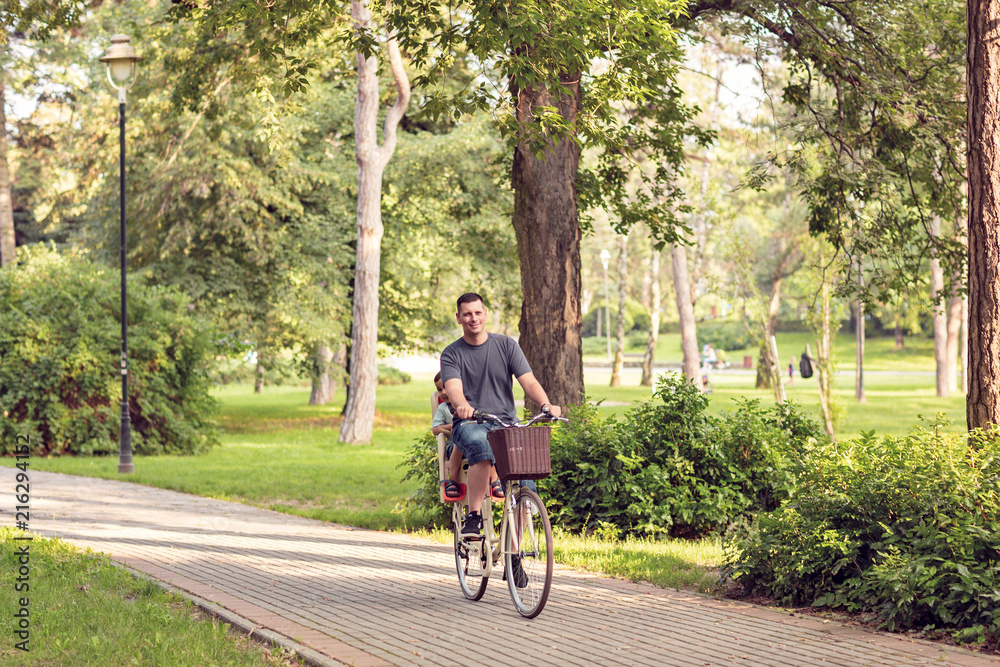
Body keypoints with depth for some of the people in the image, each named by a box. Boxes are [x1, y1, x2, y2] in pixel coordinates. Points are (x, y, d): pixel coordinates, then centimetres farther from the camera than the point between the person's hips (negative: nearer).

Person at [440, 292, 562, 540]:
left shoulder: (506, 345, 9)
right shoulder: (451, 354, 6)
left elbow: (528, 381, 0)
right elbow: (453, 387, -12)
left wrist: (546, 404, -22)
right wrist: (463, 406, -37)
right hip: (469, 423, -2)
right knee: (481, 446, -39)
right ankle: (474, 516, -36)